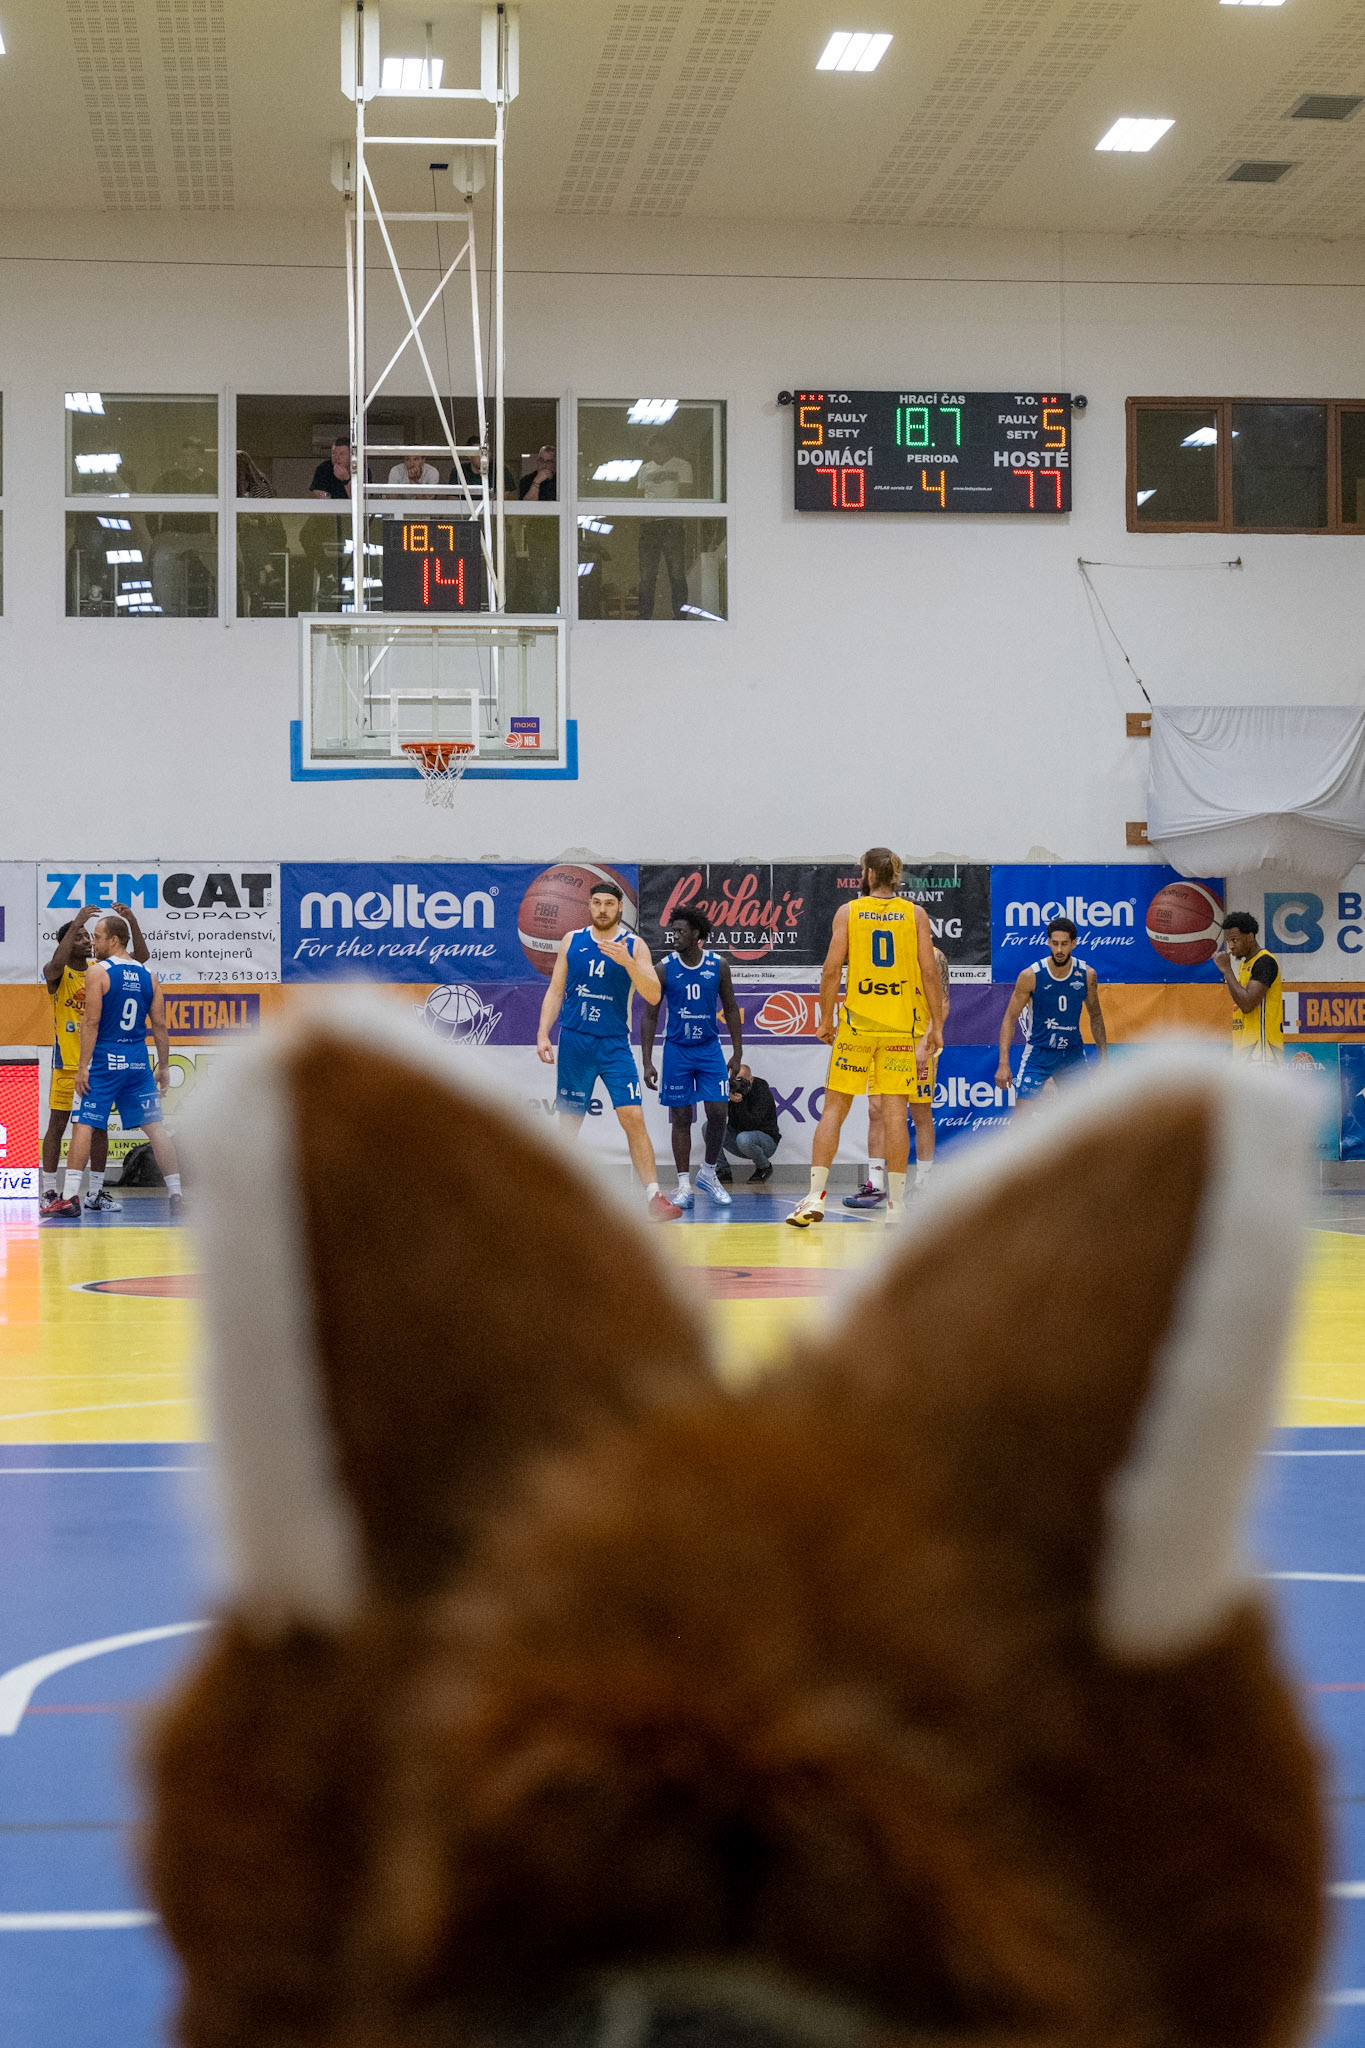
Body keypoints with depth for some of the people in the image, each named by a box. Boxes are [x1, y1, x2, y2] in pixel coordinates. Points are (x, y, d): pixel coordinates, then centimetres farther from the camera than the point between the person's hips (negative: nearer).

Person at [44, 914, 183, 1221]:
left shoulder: (97, 971, -8)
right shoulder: (147, 976, 9)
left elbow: (91, 1022, -13)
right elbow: (159, 1026, 8)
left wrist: (83, 1065, -12)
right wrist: (164, 1067, 14)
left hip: (104, 1061, -5)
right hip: (138, 1063, 5)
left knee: (83, 1125, -1)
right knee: (155, 1127, 6)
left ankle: (70, 1197, -6)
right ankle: (176, 1196, 4)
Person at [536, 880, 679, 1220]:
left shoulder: (634, 946, -1)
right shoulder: (572, 941, 6)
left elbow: (653, 996, -11)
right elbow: (556, 990, 10)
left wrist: (627, 962, -25)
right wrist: (543, 1033, 0)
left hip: (615, 1045, -2)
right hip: (574, 1041, 2)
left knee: (633, 1119, -12)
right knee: (570, 1121, 6)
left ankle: (654, 1196, -14)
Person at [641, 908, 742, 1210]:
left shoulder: (718, 965, -3)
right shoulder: (664, 968, -6)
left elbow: (731, 1010, 7)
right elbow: (650, 1017, -2)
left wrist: (737, 1053, 3)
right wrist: (647, 1062, -7)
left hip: (710, 1049, 1)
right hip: (677, 1050, -1)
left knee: (718, 1112, -6)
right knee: (681, 1118, 2)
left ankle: (708, 1174, 13)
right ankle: (684, 1185, 7)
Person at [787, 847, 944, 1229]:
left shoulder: (847, 912, 1)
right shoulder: (915, 914, 3)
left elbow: (831, 970, -3)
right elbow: (929, 974, -2)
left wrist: (825, 1019, 6)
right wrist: (936, 1025, 4)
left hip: (856, 1023, -1)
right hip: (902, 1025, 1)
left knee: (834, 1107, 5)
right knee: (894, 1111, 2)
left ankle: (815, 1198, -1)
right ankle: (896, 1204, 2)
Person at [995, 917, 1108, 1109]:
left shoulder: (1087, 975, -6)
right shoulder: (1031, 976, -16)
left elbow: (1095, 1016, 9)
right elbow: (1010, 1018, -10)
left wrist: (1104, 1057, 6)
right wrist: (1003, 1063, -18)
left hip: (1072, 1052, 3)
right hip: (1038, 1052, -3)